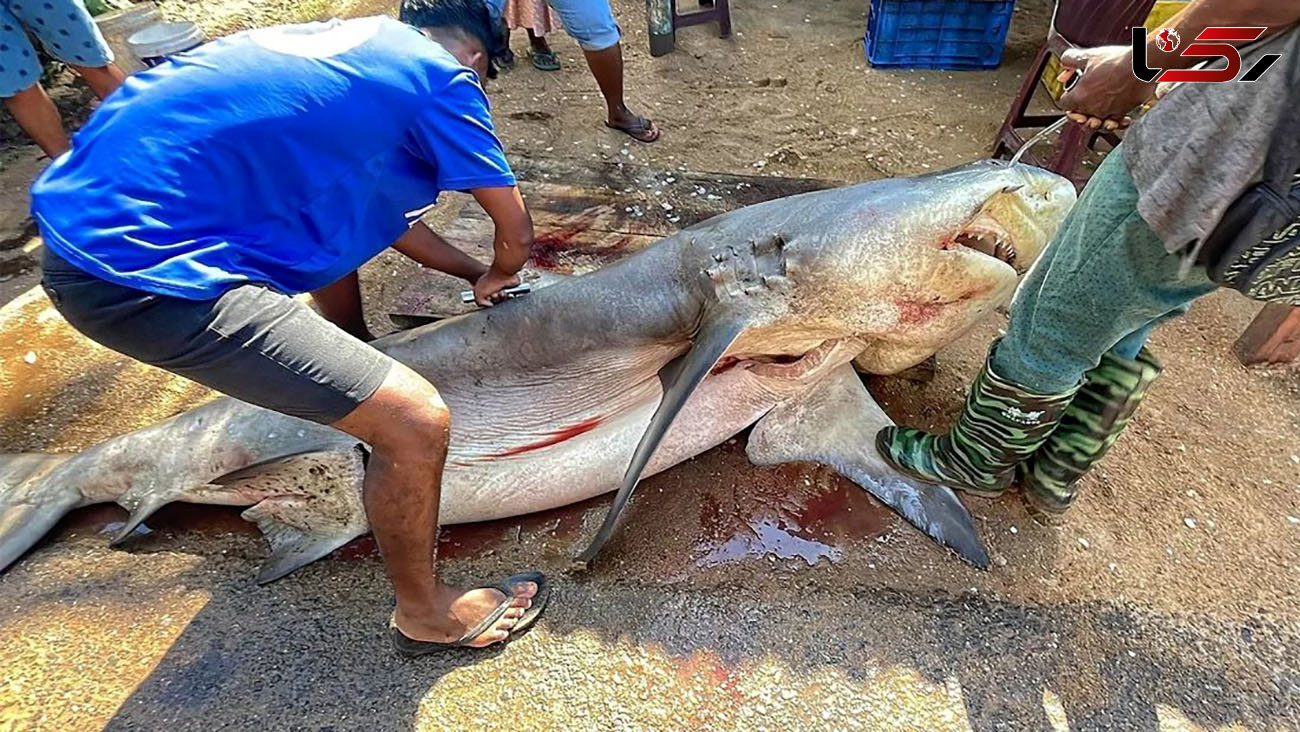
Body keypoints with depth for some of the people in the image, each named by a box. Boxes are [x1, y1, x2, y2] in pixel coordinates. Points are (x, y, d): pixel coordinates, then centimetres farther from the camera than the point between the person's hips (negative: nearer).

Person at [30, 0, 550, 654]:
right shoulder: (442, 74, -5)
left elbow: (384, 212, 27)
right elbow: (517, 234, 0)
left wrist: (474, 273, 34)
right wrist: (498, 277, 23)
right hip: (144, 275, -10)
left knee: (338, 200, 32)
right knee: (416, 422, -13)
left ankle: (350, 372, 53)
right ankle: (423, 613, 15)